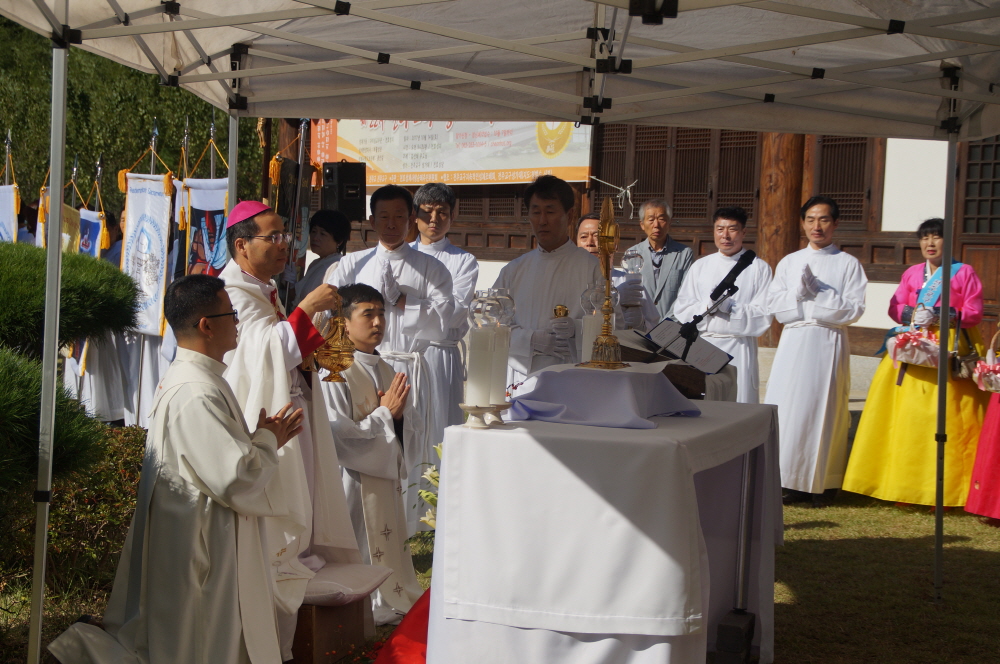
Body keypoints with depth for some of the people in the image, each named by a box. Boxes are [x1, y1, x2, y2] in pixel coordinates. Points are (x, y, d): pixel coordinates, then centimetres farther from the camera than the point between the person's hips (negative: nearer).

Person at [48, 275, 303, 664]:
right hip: (203, 555, -10)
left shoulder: (182, 379, 10)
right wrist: (266, 440, -7)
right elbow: (237, 479, -25)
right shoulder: (198, 393, -24)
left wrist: (264, 440, 9)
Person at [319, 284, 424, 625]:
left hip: (386, 479, 8)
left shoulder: (384, 370, 11)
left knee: (389, 551, 15)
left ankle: (391, 604, 27)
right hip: (355, 483, -8)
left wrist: (398, 415, -5)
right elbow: (337, 437, -22)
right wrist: (385, 414, -17)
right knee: (361, 555, 0)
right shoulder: (335, 372, -15)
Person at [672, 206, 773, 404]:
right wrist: (707, 306, -12)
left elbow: (763, 317, -4)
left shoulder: (759, 268, 5)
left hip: (739, 350, -2)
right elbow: (681, 311, 6)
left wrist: (729, 307, -15)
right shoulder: (700, 267, 14)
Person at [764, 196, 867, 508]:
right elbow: (774, 305, 5)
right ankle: (790, 481, 4)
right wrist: (800, 291, -11)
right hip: (793, 343, 3)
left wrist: (817, 293, -12)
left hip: (829, 344, -3)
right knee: (788, 408, -2)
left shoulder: (848, 264, 4)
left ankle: (821, 483, 6)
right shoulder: (789, 262, 14)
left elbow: (854, 309, -5)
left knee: (824, 408, -2)